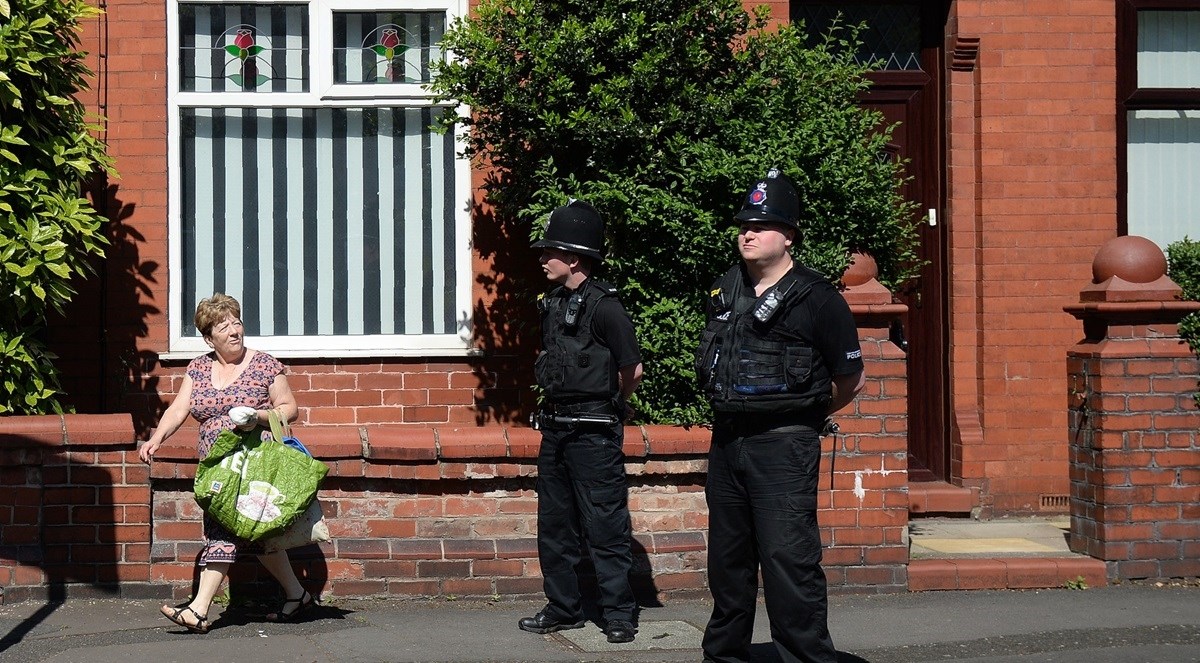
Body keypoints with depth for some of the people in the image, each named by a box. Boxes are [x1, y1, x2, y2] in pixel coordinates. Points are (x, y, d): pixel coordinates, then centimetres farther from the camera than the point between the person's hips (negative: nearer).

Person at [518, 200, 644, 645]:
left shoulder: (603, 306, -14)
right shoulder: (553, 304, 10)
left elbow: (633, 371, -11)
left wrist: (603, 407, 3)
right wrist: (558, 407, 11)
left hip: (593, 433, -8)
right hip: (555, 429, 8)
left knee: (605, 526, -3)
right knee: (555, 525, 13)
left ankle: (619, 615, 3)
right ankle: (563, 608, 22)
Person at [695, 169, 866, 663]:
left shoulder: (817, 299, -8)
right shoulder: (724, 293, 10)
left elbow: (851, 381, 0)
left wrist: (804, 416, 8)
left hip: (783, 446, -7)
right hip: (726, 440, 7)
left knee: (789, 562, -12)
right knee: (727, 561, 15)